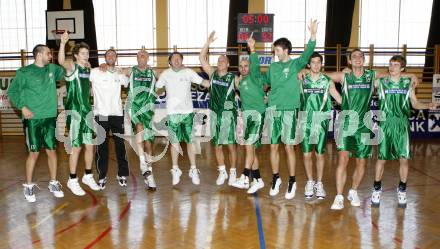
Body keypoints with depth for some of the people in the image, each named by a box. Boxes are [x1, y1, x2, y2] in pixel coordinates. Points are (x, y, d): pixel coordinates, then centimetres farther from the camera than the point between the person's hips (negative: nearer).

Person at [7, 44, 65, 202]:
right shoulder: (24, 72, -3)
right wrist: (22, 107, -11)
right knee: (34, 153, -1)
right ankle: (28, 186, 15)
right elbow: (12, 92, 1)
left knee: (52, 151, 8)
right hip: (32, 119, -4)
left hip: (50, 117, 4)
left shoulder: (52, 69, 9)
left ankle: (53, 183, 21)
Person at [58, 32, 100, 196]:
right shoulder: (72, 66, -8)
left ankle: (88, 176, 25)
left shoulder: (88, 68, 12)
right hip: (75, 112, -6)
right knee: (76, 147, -2)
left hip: (88, 111, 7)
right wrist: (63, 43, -47)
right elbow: (61, 61, -33)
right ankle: (72, 180, 11)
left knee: (90, 145, 10)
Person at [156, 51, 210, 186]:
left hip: (187, 111, 0)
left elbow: (204, 82, -1)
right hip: (172, 112, 0)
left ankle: (193, 170, 14)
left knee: (190, 141, 4)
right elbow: (157, 90, 11)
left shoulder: (189, 72, -1)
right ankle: (175, 170, 20)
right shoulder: (165, 74, 2)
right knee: (175, 142, 8)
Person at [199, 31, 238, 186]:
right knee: (217, 145, 9)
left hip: (228, 114, -3)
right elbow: (202, 59, 3)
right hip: (215, 114, 3)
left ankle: (233, 172, 14)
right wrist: (208, 43, -3)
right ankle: (222, 172, 22)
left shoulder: (233, 78, -1)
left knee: (231, 144, 0)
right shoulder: (212, 74, 7)